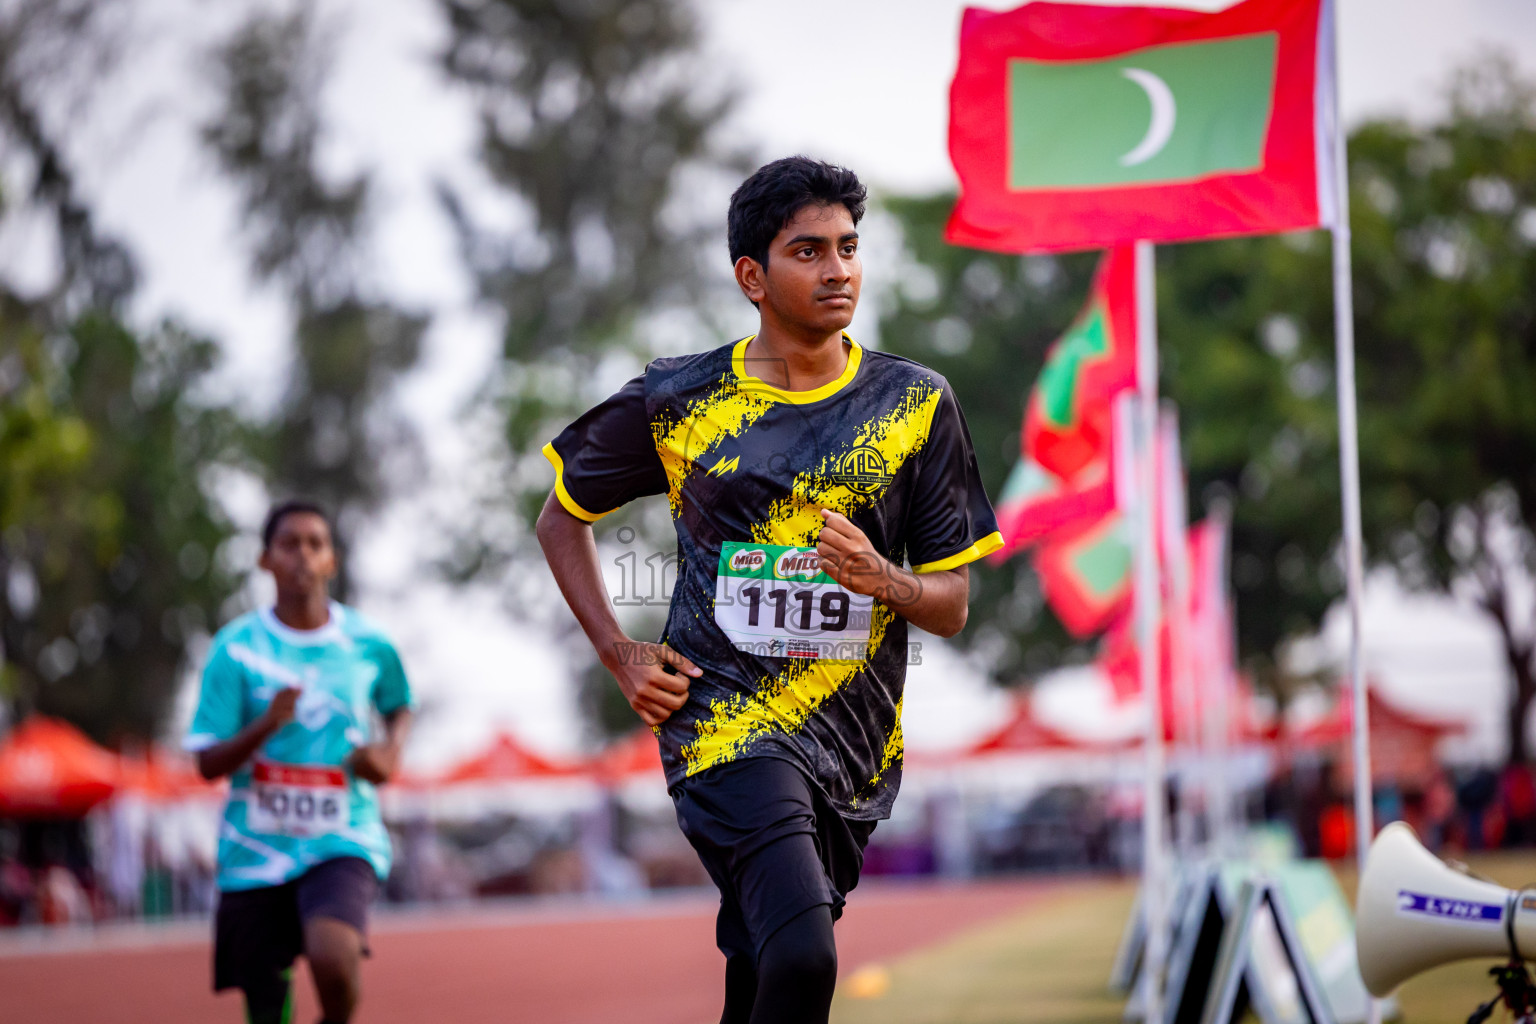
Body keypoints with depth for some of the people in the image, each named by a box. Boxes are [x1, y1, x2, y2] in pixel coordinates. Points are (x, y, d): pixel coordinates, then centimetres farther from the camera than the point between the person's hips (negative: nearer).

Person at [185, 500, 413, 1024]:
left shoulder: (369, 644, 1)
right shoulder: (236, 648, -4)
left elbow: (400, 706, 23)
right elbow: (208, 764, -5)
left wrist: (389, 752, 1)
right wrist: (267, 725, -23)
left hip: (342, 842, 0)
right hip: (256, 848, 1)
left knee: (332, 956, -29)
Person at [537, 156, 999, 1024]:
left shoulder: (917, 403, 5)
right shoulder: (677, 400, 2)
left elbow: (953, 607, 7)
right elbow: (562, 518, 17)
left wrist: (883, 582, -16)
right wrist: (620, 655, 5)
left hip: (853, 743, 3)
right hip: (728, 720, -3)